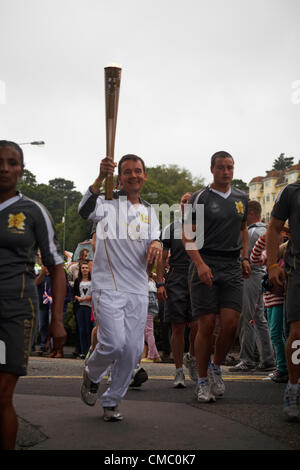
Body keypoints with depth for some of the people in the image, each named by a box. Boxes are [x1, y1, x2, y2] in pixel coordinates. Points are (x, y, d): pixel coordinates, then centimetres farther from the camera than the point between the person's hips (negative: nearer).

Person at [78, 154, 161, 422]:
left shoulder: (149, 212, 16)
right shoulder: (108, 203, 0)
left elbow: (151, 257, 12)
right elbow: (86, 211, -24)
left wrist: (156, 244, -13)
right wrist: (100, 178, -40)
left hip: (138, 290, 5)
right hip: (108, 286, -5)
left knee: (133, 350, 3)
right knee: (114, 343, -16)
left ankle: (112, 402, 20)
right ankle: (91, 375, 17)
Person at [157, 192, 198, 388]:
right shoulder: (170, 229, 10)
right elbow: (162, 258, 9)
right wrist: (160, 283, -2)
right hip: (176, 280, 0)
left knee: (197, 325, -9)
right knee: (178, 327, -1)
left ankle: (191, 357, 20)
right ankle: (179, 371, 7)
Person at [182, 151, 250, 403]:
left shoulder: (241, 198, 15)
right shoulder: (200, 198, 1)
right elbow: (187, 235, -4)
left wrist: (245, 257, 14)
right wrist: (200, 264, -17)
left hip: (232, 267, 4)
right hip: (206, 264, -4)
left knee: (231, 323, -7)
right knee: (206, 325, -3)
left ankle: (216, 368, 18)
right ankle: (203, 381, 10)